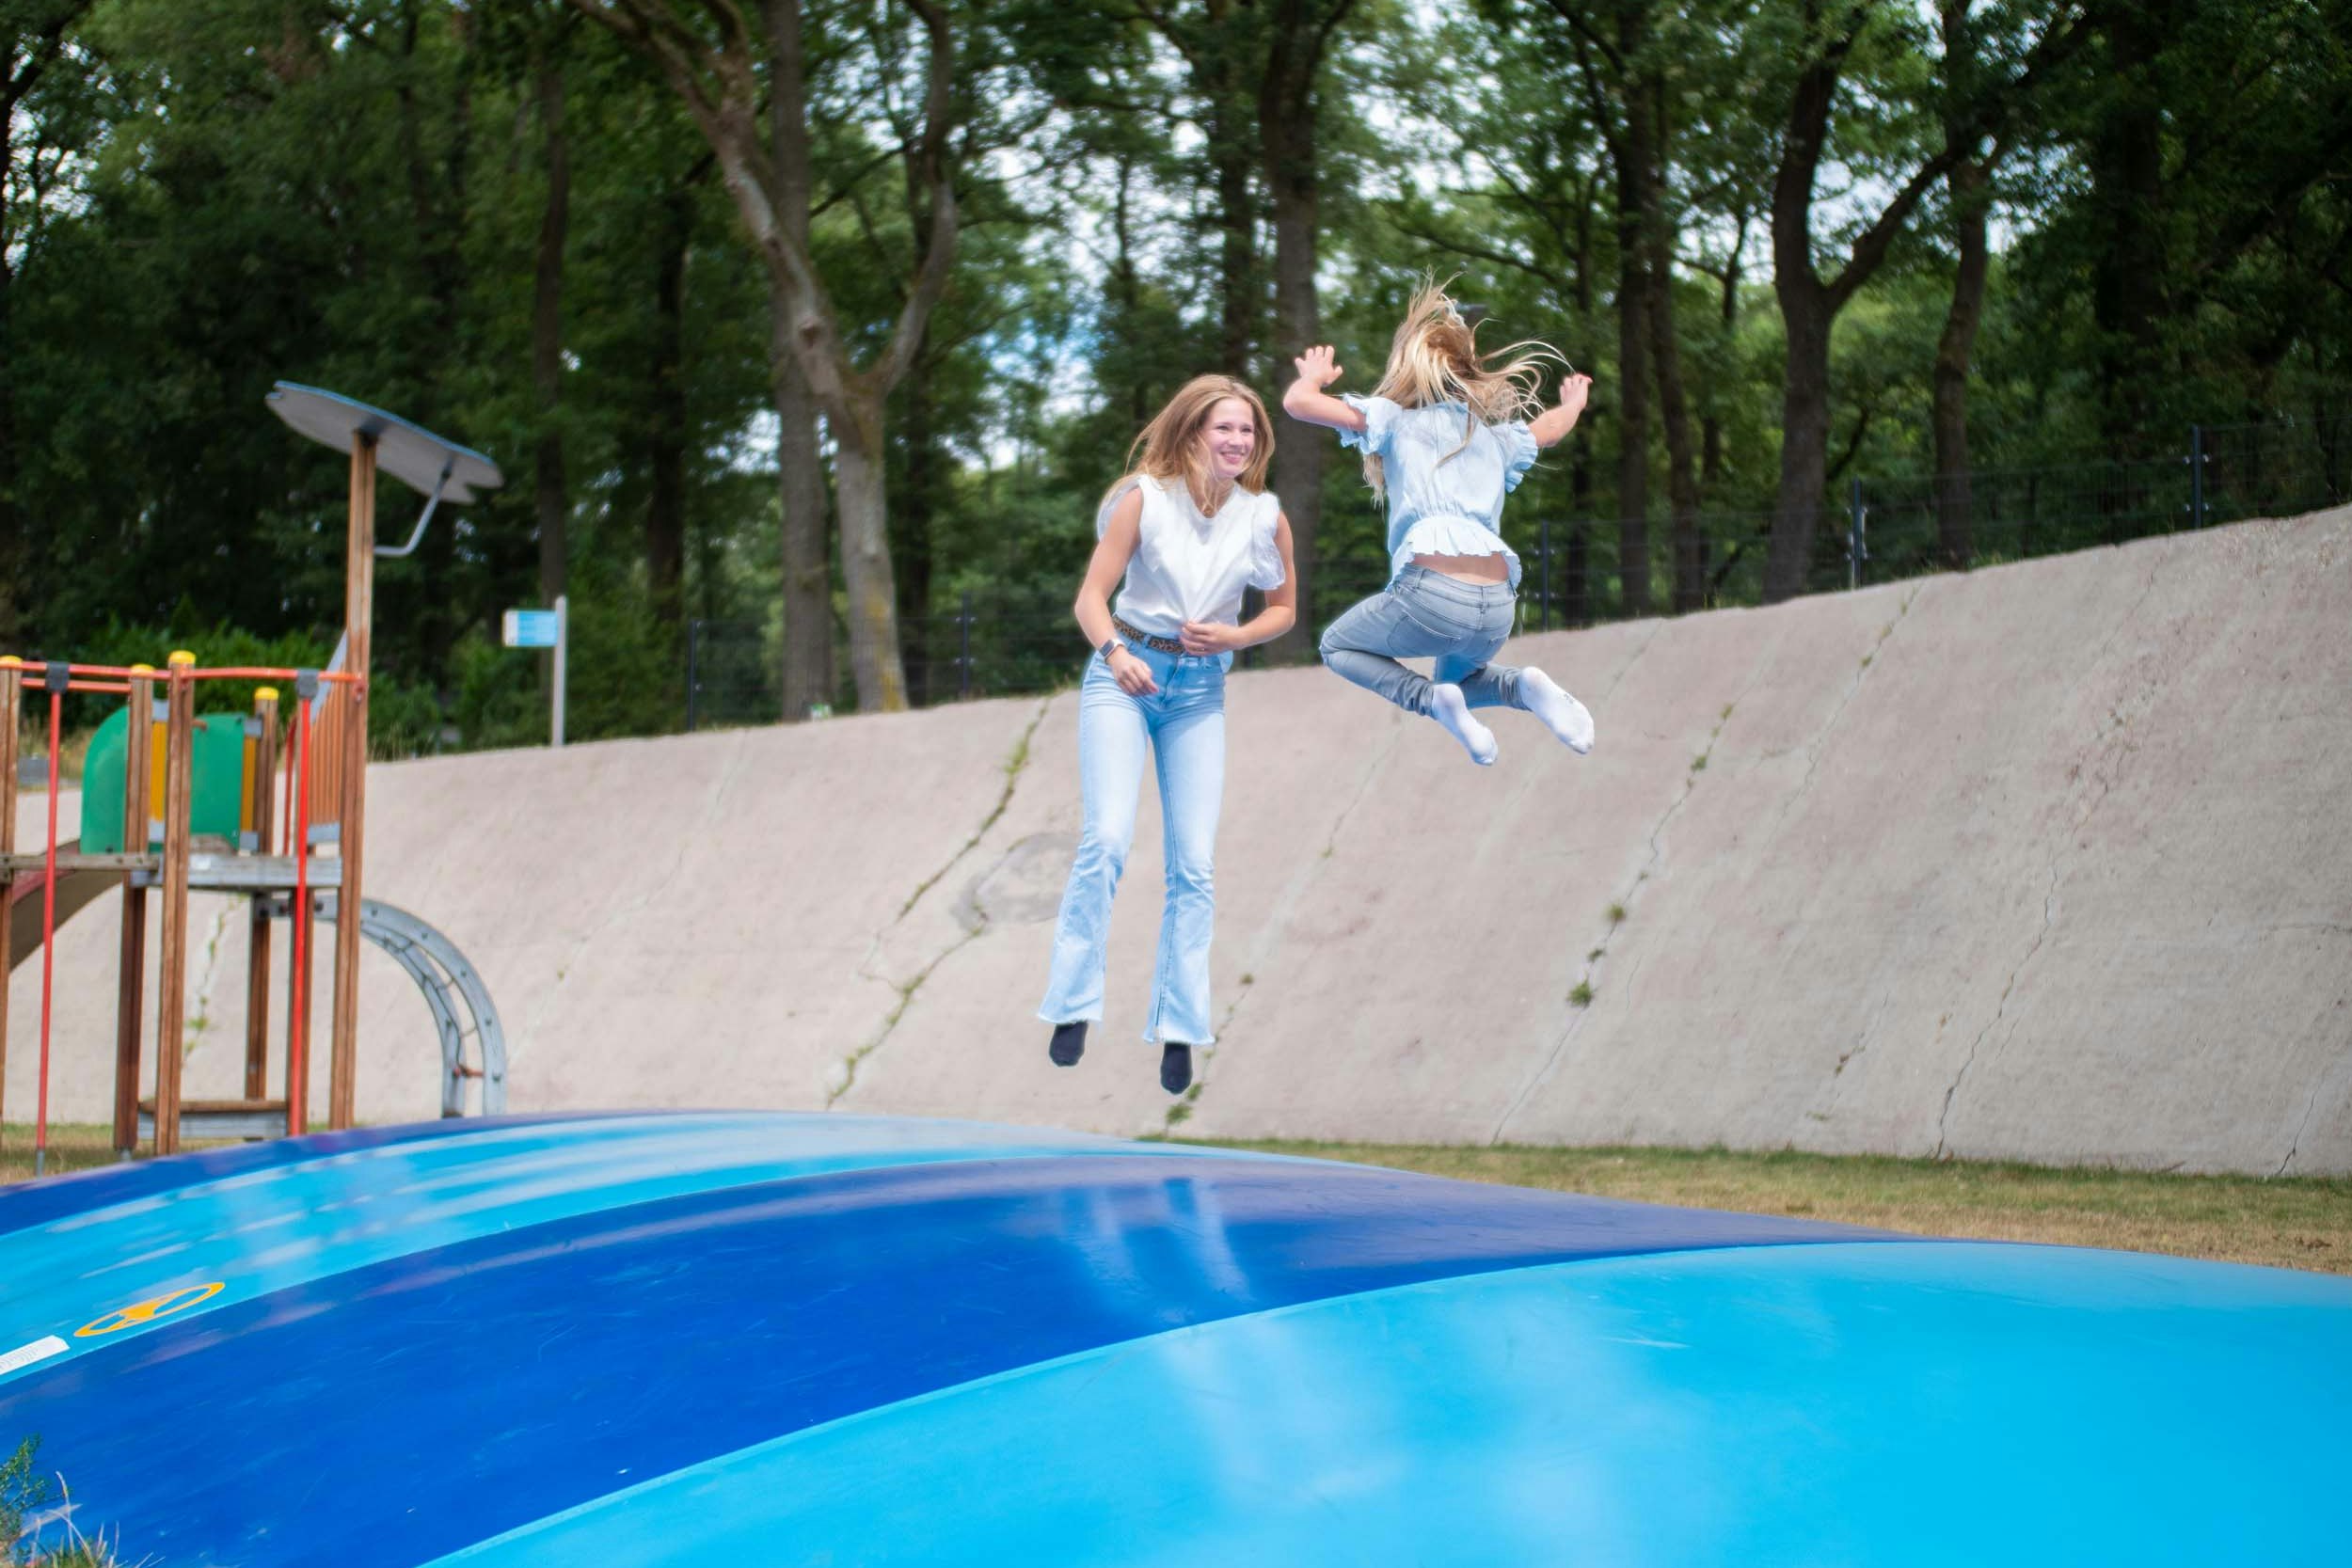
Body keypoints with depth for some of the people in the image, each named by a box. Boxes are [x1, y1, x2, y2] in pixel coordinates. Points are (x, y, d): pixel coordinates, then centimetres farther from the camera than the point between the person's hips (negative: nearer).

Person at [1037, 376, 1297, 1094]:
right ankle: (1073, 1005, -10)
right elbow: (1091, 597, -10)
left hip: (1200, 690, 3)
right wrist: (1115, 653, -29)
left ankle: (1178, 1024, 7)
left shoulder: (1265, 517, -2)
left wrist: (1230, 637, -8)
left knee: (1194, 865, -2)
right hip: (1126, 673, -3)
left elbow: (1284, 609, 11)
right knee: (1108, 839, -19)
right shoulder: (1146, 498, -10)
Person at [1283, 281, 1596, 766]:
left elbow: (1297, 403, 5)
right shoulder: (1497, 435, 22)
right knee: (1460, 675, 36)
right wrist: (1574, 402, 67)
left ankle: (1433, 700, -5)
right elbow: (1549, 427, 44)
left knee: (1338, 646, 22)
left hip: (1433, 590, -5)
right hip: (1497, 608, 5)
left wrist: (1313, 377, 28)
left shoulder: (1396, 420, 9)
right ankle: (1523, 688, 2)